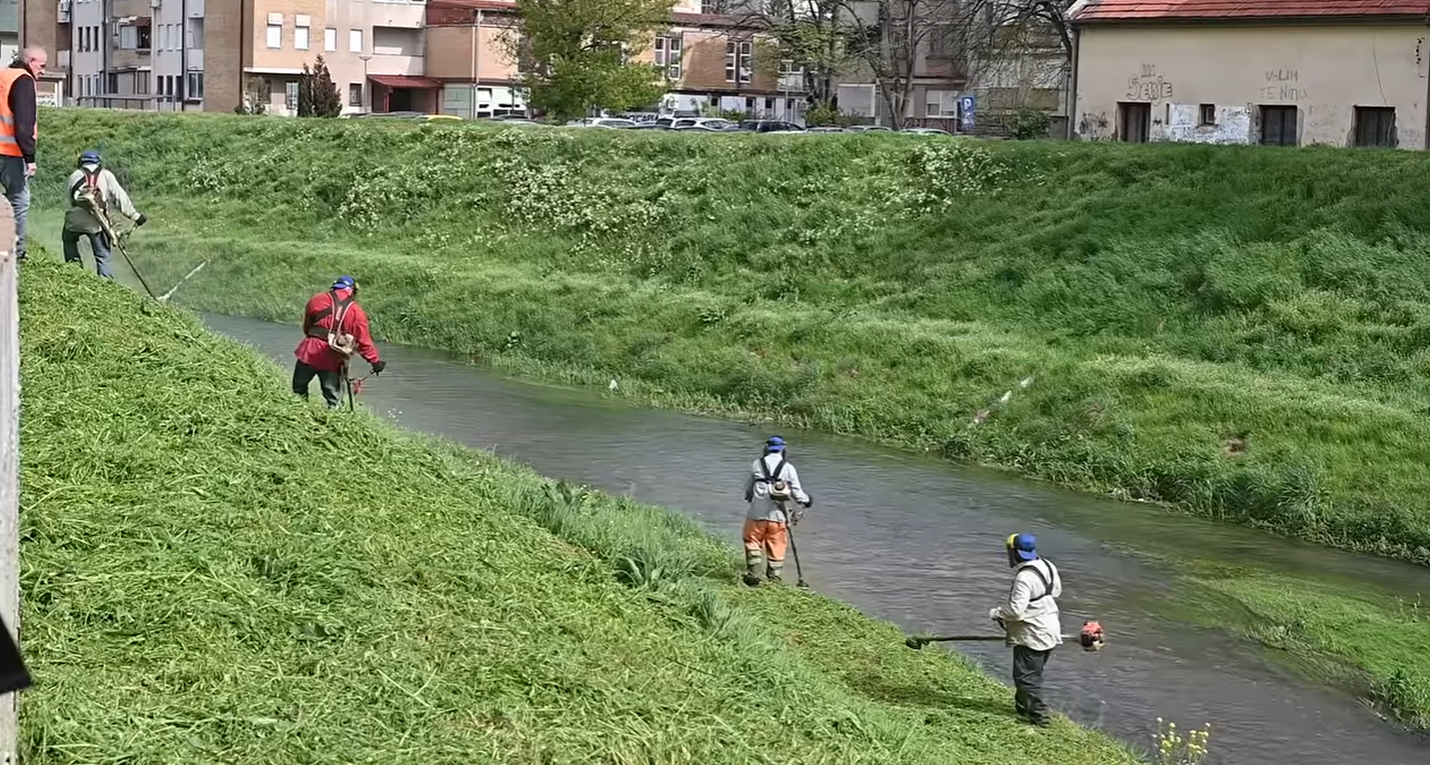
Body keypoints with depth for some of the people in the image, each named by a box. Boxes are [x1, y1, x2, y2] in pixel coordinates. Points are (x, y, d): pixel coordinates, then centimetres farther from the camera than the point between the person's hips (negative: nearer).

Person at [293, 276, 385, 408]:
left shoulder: (316, 300, 3)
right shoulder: (357, 312, 0)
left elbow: (306, 326, 13)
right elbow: (364, 341, -2)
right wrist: (375, 361, 6)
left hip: (310, 353, 0)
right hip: (333, 361, 0)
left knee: (299, 388, 18)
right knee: (333, 399, 8)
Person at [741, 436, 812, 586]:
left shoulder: (757, 465, 1)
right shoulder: (788, 468, -2)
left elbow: (747, 488, 11)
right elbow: (797, 492, -1)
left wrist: (749, 497, 33)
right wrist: (806, 501, 20)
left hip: (757, 513, 0)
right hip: (778, 516, 0)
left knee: (753, 542, 14)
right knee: (776, 549, 10)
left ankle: (753, 575, 6)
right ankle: (774, 579, 12)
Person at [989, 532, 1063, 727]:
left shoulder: (1024, 577, -26)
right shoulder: (1047, 567, 2)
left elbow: (1016, 611, -28)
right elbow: (1056, 591, 17)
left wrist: (997, 613, -9)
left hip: (1032, 636, -9)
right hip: (1050, 631, 10)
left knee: (1026, 675, 1)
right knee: (1034, 673, 21)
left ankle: (1039, 715, 4)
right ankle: (1023, 706, 34)